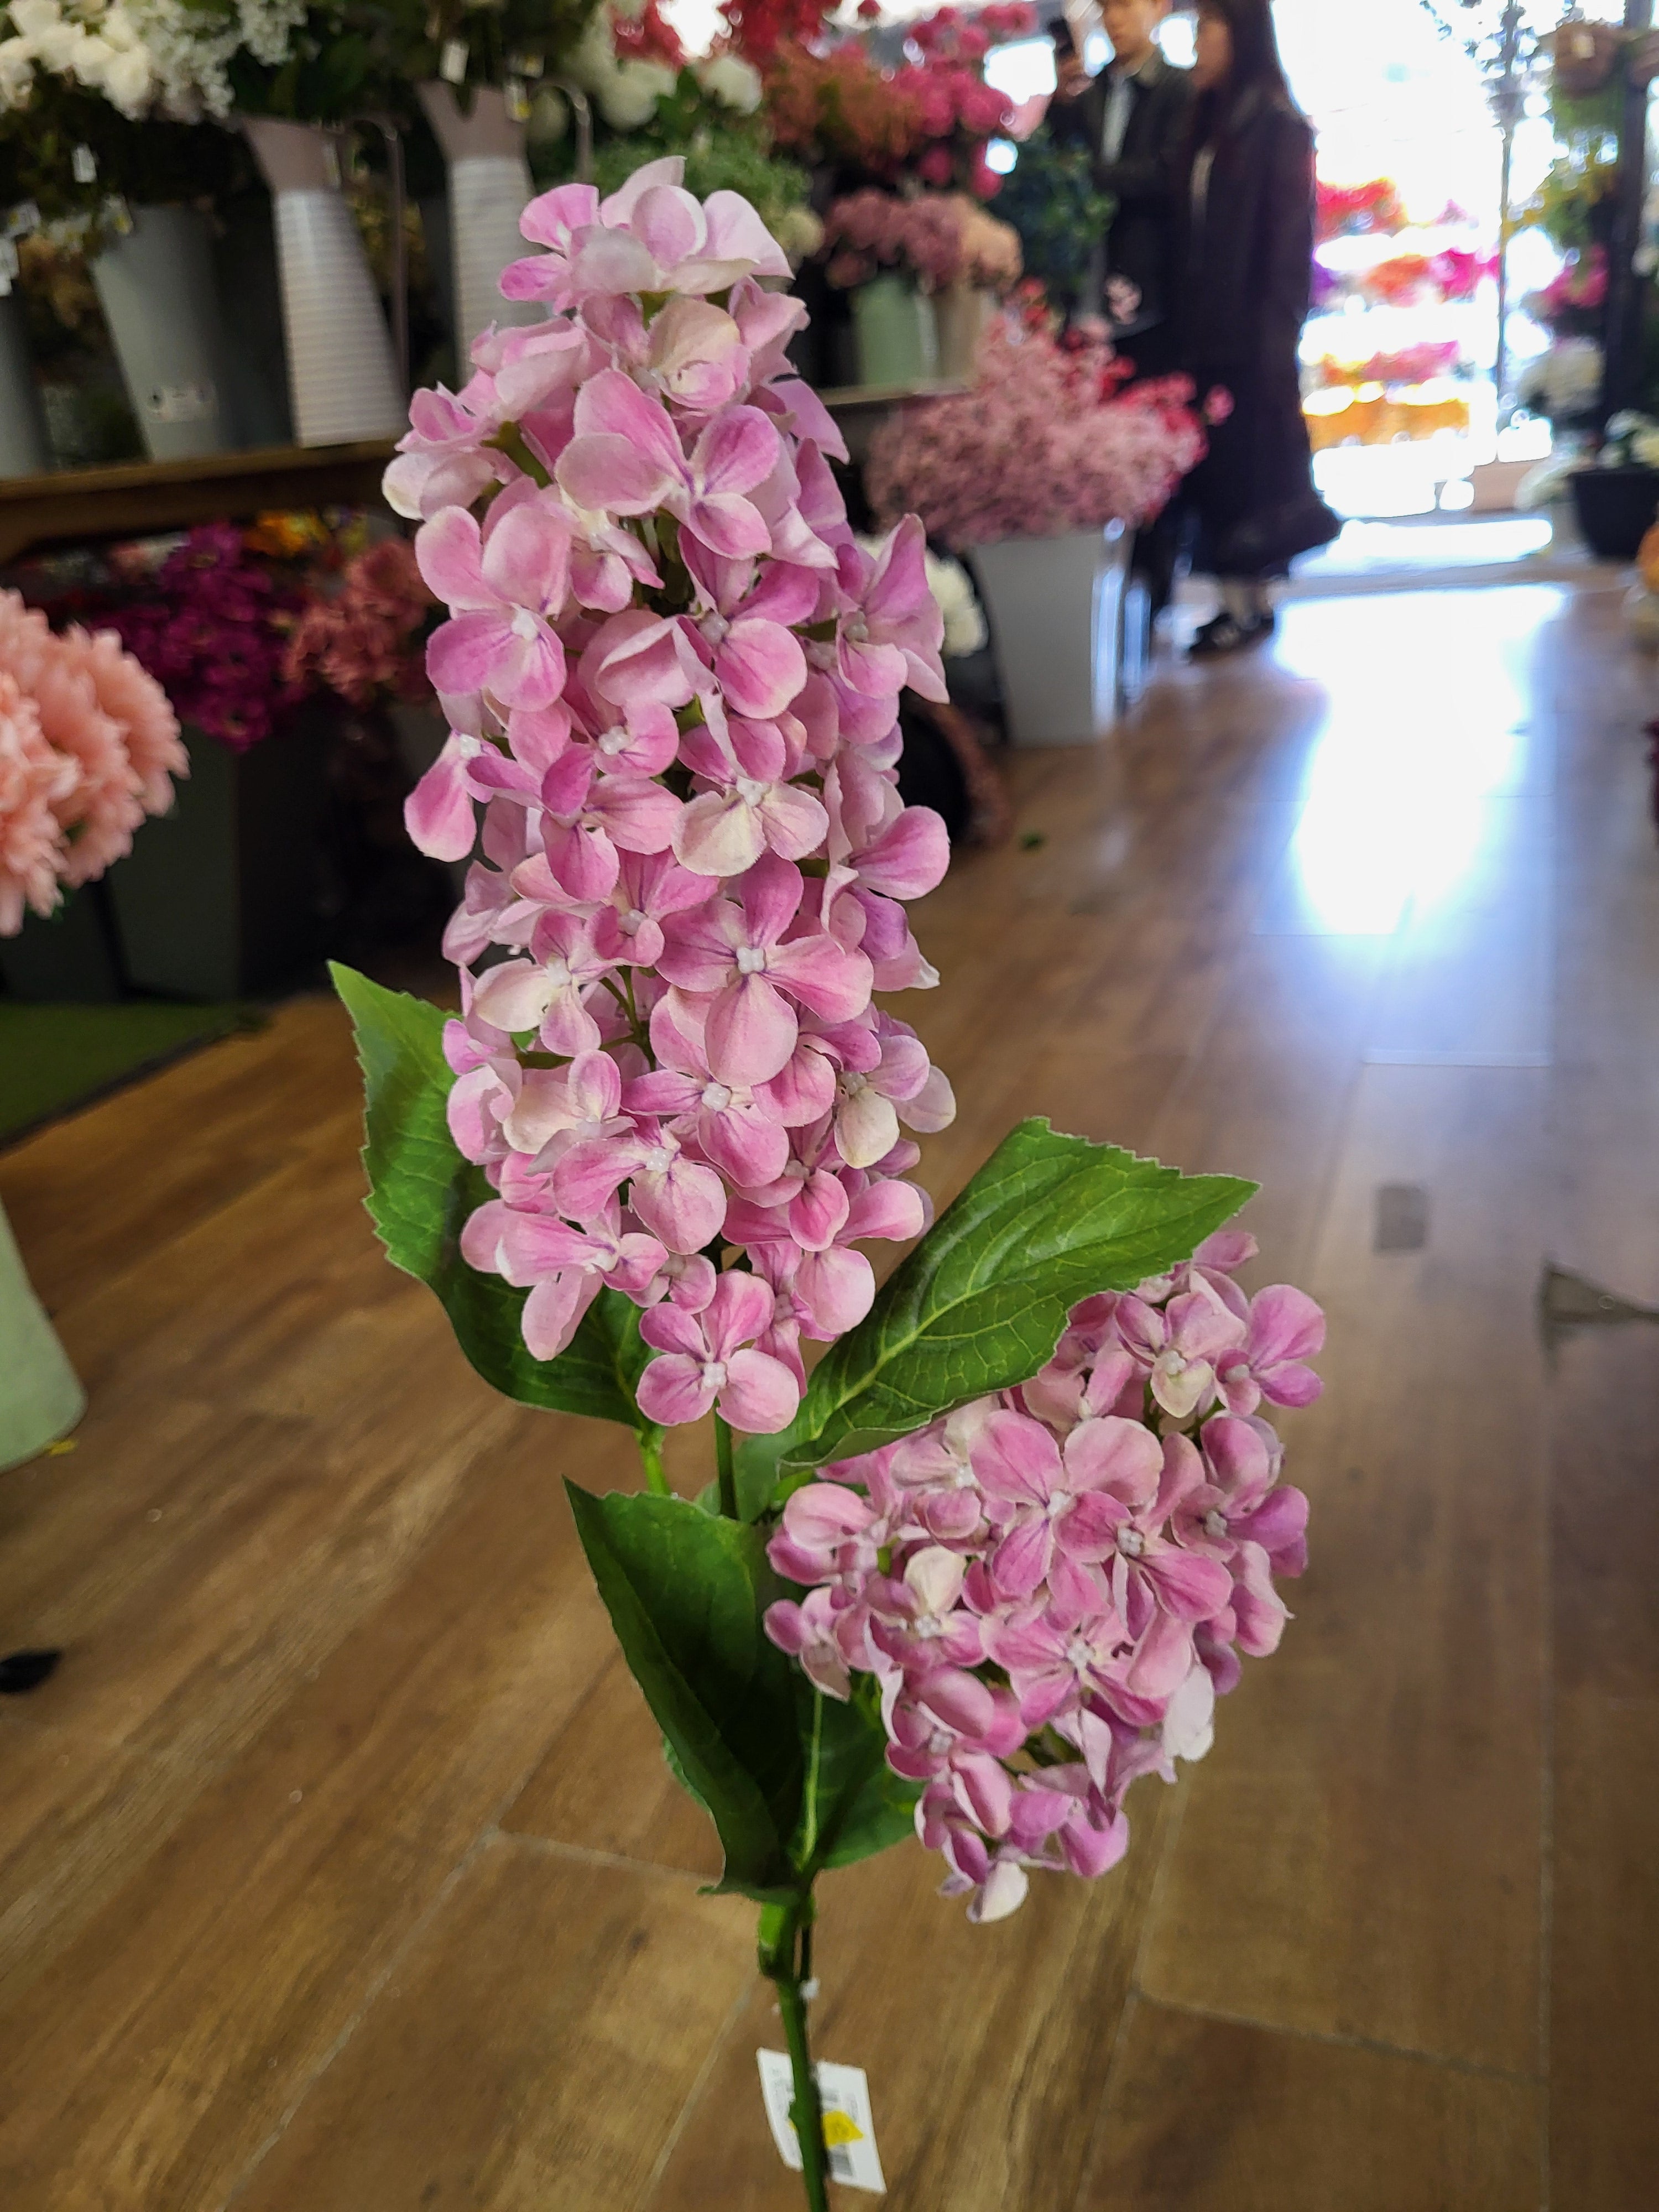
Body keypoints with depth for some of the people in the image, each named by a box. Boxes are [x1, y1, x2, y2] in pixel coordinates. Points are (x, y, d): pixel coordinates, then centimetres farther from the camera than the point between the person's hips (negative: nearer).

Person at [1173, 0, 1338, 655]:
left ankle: (1252, 601, 4)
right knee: (1216, 458, 5)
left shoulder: (1279, 124, -6)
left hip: (1252, 328, -7)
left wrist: (1278, 330, -16)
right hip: (1205, 324, 7)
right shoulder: (1206, 120, 14)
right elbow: (1187, 227, 11)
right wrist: (1183, 317, 2)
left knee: (1251, 454, -2)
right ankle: (1238, 595, 11)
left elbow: (1290, 238, -11)